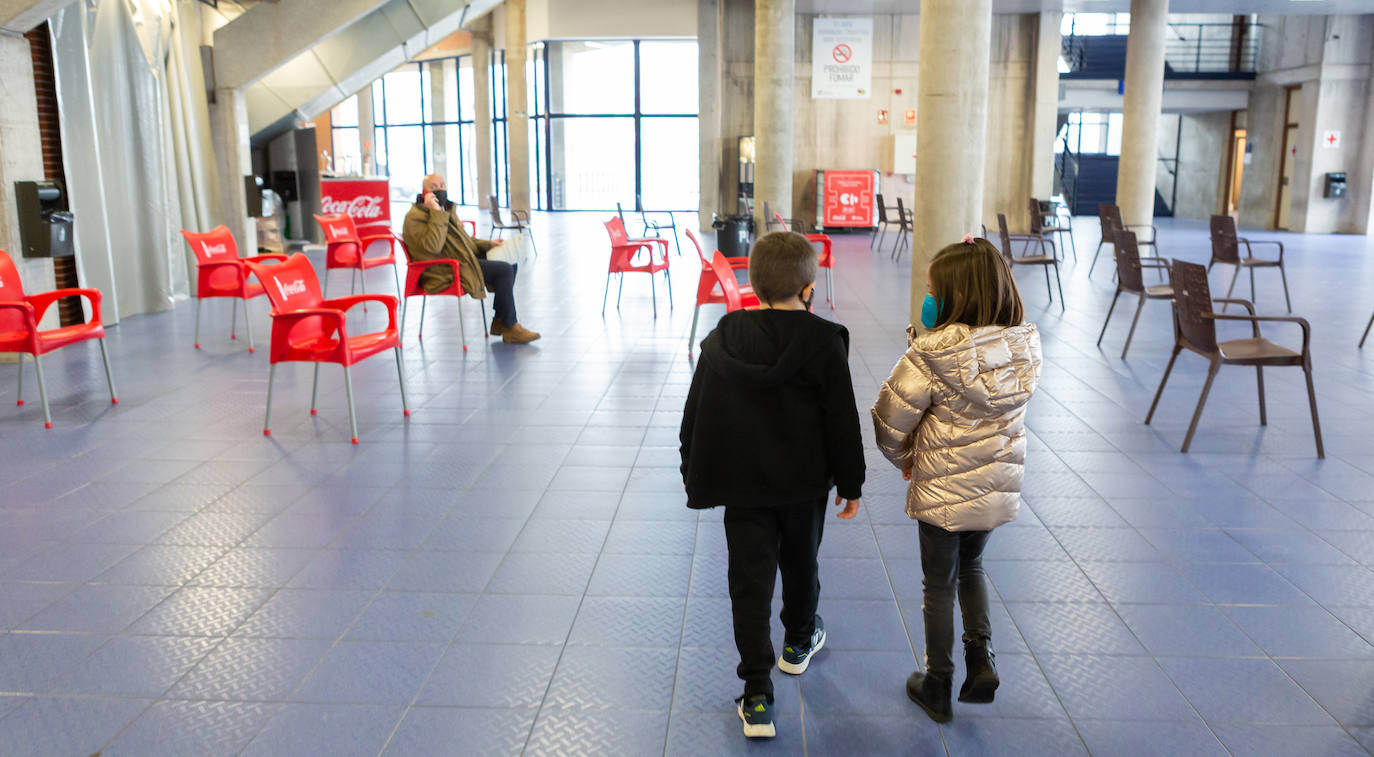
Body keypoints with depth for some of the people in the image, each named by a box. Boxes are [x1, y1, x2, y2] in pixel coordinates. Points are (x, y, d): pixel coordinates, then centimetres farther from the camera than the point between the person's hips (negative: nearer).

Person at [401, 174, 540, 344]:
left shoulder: (446, 210, 20)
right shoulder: (415, 217, -10)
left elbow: (463, 240, 30)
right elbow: (433, 246, -26)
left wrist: (487, 244, 15)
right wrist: (436, 213, -23)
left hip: (463, 260, 10)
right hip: (445, 273, -10)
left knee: (510, 264, 4)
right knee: (504, 270, -20)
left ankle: (499, 321, 6)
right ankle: (510, 328, -13)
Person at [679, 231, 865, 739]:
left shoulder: (721, 341, -6)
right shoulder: (825, 343, -12)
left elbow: (694, 419, 0)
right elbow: (842, 423, -8)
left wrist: (695, 477, 11)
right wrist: (850, 483, 4)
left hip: (743, 486, 0)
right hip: (804, 484, 0)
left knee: (750, 582, 4)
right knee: (800, 563, 23)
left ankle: (756, 697, 2)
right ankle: (799, 642, 47)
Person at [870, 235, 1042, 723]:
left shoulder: (932, 353, -23)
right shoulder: (1024, 347, -6)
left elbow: (890, 420, -14)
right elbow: (995, 408, 6)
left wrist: (905, 459, 5)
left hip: (944, 492, -5)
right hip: (999, 486, 5)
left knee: (940, 586, 13)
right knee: (971, 566, 29)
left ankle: (937, 688, 26)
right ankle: (981, 657, 21)